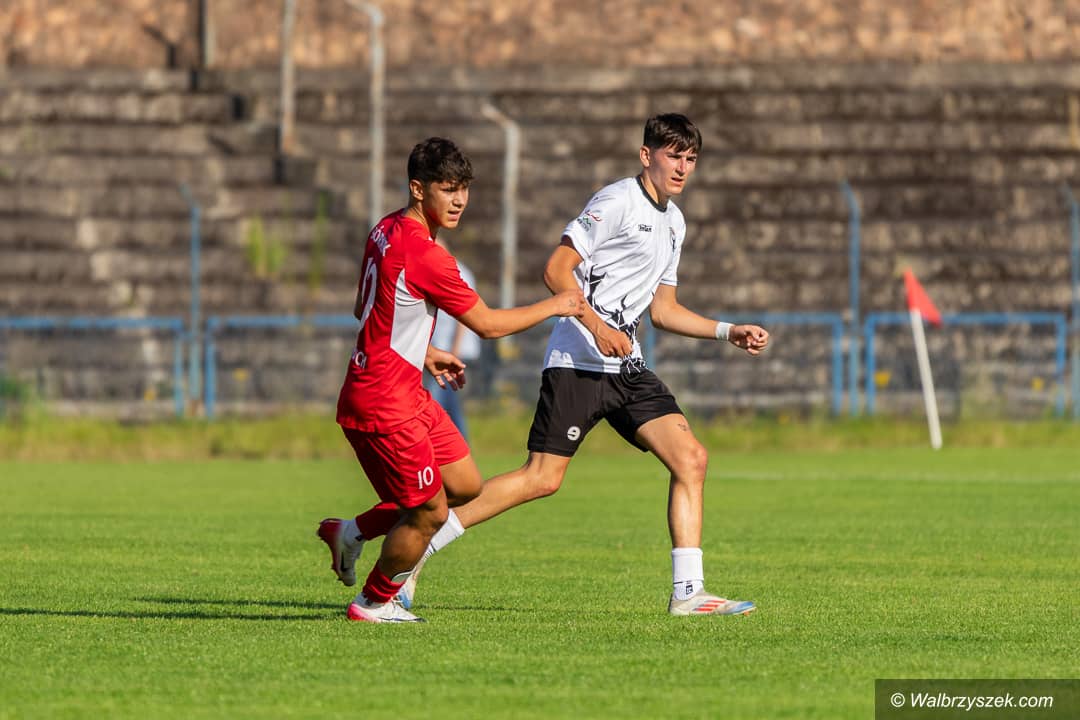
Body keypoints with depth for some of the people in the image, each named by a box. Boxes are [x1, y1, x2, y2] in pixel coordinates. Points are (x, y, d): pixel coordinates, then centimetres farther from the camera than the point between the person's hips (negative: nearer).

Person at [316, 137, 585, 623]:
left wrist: (423, 352, 25)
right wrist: (554, 306, 0)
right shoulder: (424, 255, -22)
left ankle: (351, 532, 21)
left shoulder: (386, 232, 7)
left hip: (406, 394, 10)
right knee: (430, 511, 0)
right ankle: (374, 603, 18)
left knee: (465, 484, 14)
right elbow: (488, 325, -13)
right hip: (384, 403, -10)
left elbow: (363, 309, 21)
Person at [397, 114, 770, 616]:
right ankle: (414, 550, -5)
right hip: (577, 361, -8)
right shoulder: (618, 201, -8)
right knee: (543, 478, -13)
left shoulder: (673, 222, 19)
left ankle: (688, 592, -3)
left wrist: (729, 333, 18)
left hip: (626, 367, 8)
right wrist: (597, 325, -24)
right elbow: (556, 269, -14)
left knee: (691, 459, -5)